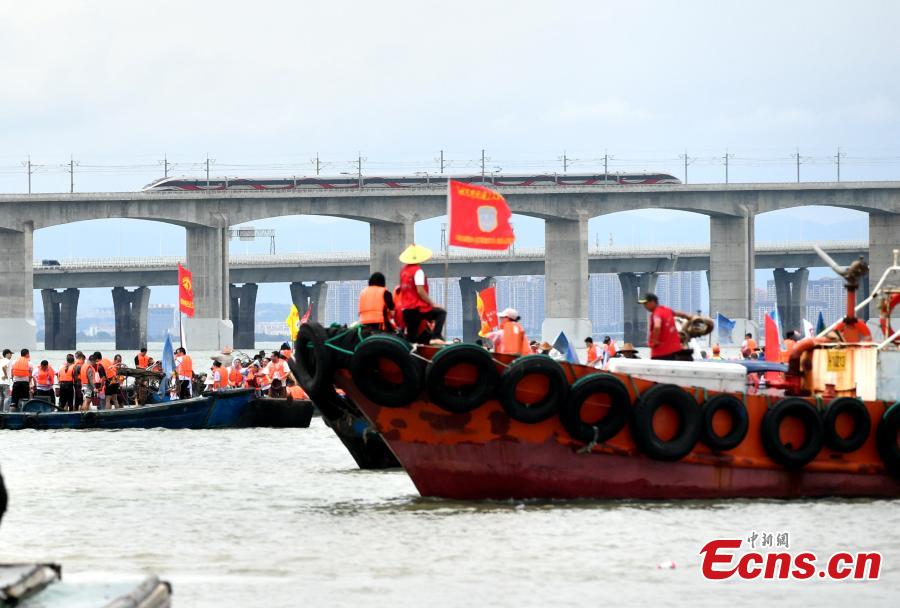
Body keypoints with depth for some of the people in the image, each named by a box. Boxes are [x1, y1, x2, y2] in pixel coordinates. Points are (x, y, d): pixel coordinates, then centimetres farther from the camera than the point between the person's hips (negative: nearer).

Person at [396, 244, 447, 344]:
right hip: (418, 309, -7)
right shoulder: (417, 270, -11)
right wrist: (432, 304, -7)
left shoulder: (404, 271, 10)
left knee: (412, 338, 9)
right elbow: (420, 291, -18)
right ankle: (436, 336, -8)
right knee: (441, 312, 6)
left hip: (406, 310, 7)